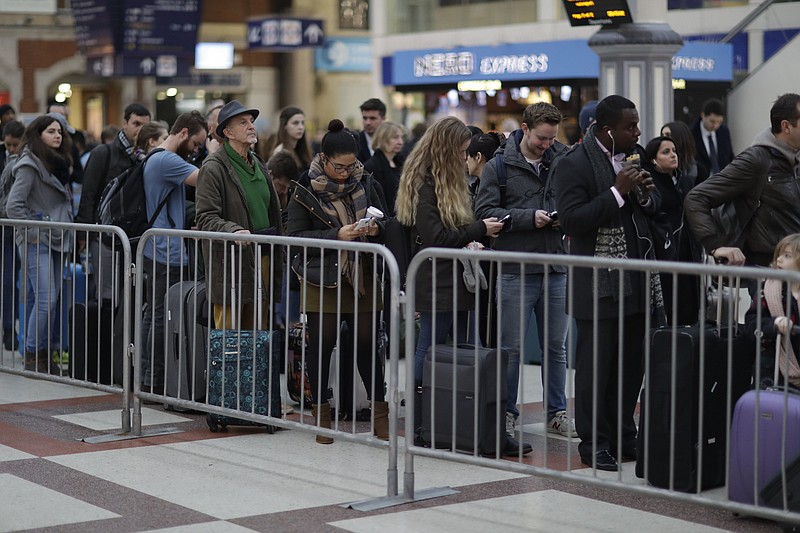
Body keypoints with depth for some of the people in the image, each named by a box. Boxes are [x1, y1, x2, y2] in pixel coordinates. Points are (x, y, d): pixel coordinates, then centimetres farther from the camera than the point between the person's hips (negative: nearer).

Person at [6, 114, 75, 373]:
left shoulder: (58, 163, 17)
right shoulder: (30, 165, -10)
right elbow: (14, 205, -16)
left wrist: (68, 229, 13)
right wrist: (34, 231, -14)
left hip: (57, 240, 8)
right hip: (37, 242, -8)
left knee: (54, 298, 7)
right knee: (46, 299, -13)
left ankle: (48, 354, 13)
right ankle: (33, 357, -5)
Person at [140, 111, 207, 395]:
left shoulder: (155, 158, 18)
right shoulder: (167, 160, -16)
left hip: (155, 251, 11)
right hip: (167, 253, -11)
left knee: (153, 315, 13)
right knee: (163, 318, -5)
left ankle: (147, 379, 19)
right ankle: (156, 382, -1)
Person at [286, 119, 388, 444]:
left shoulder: (364, 183, 5)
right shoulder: (306, 189, -6)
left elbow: (385, 224, 15)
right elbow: (295, 236, -11)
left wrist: (375, 229, -8)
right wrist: (337, 235, -20)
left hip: (362, 277, 2)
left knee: (367, 343, 3)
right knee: (321, 344, 3)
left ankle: (380, 413, 12)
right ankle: (322, 415, 14)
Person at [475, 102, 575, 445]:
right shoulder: (499, 166, -2)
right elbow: (484, 211, -8)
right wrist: (529, 217, -16)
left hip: (556, 269, 4)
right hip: (515, 270, -4)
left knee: (556, 346, 11)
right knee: (511, 346, 2)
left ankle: (556, 413, 20)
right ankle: (507, 414, 12)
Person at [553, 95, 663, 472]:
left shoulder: (634, 155, 12)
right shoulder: (574, 165, -12)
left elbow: (654, 207, 21)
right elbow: (571, 220, -19)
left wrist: (645, 194, -3)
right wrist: (618, 192, -22)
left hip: (637, 280, 7)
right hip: (599, 284, -7)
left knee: (633, 362, 11)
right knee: (596, 366, -1)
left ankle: (623, 436, 22)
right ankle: (594, 444, 8)